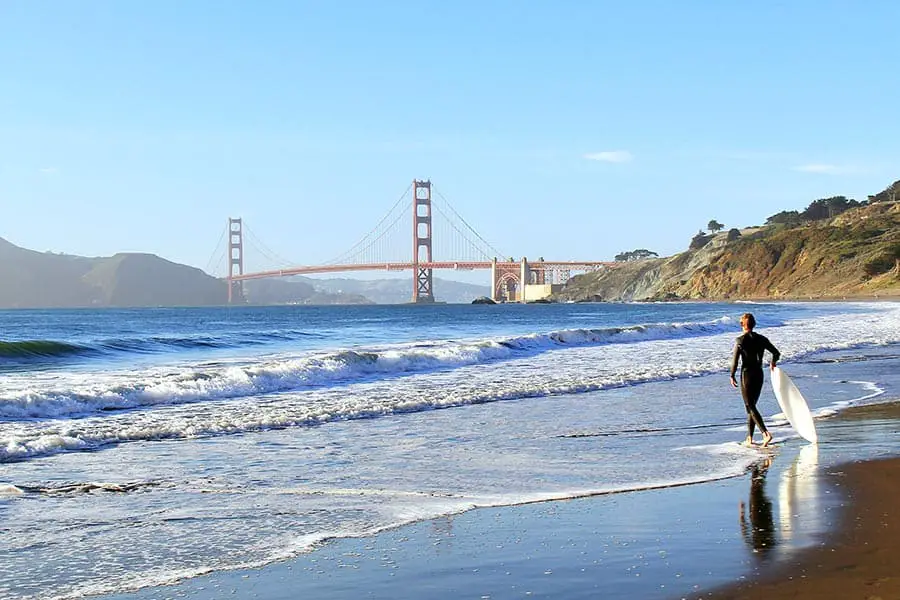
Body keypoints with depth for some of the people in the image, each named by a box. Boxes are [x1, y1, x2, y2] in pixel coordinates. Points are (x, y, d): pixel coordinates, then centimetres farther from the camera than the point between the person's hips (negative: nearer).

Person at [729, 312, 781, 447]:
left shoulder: (740, 340, -11)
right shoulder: (761, 339, 3)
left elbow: (735, 360, -11)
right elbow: (777, 353, 7)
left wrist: (732, 376, 2)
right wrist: (773, 363, 28)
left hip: (747, 374, -5)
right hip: (759, 374, 5)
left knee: (750, 407, -4)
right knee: (751, 406, 15)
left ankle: (765, 433, -21)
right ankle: (749, 438, 17)